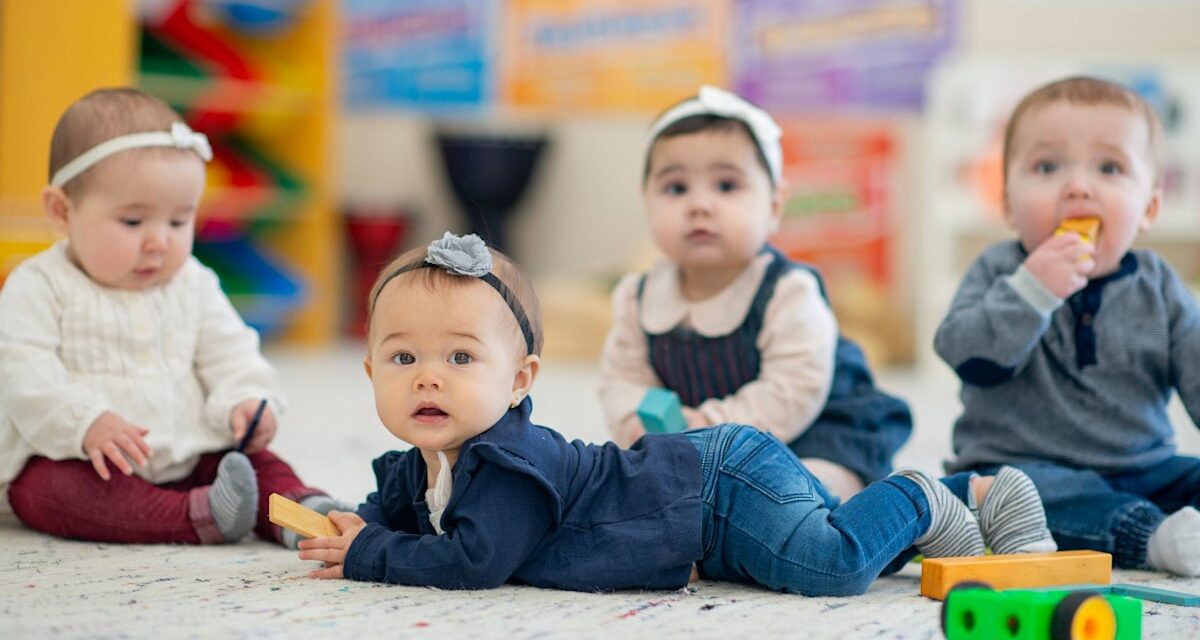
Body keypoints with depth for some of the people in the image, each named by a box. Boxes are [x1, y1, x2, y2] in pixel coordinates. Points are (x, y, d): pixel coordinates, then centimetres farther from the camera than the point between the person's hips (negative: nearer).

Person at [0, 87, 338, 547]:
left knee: (258, 465, -14)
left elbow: (230, 356, 11)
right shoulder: (40, 287, -5)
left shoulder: (193, 285, 10)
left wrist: (245, 402, -12)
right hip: (69, 459, -4)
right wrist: (85, 424, -32)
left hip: (185, 456, 5)